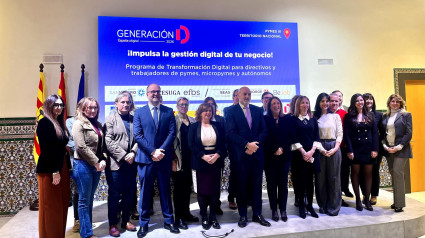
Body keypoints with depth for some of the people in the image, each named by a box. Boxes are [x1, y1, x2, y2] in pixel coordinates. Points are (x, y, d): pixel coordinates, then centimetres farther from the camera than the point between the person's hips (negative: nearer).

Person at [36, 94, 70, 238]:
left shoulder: (59, 123, 14)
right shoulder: (45, 122, -10)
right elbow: (46, 149, -17)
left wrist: (67, 168, 10)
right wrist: (54, 171, -19)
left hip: (62, 169, 8)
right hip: (50, 171, -8)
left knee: (62, 204, 12)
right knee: (51, 207, 2)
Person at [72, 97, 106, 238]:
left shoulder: (97, 125, 13)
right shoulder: (79, 124, -7)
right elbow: (81, 147, -15)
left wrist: (103, 160, -3)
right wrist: (96, 162, -13)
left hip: (96, 166, 7)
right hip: (83, 165, -7)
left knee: (89, 199, 14)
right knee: (84, 200, 1)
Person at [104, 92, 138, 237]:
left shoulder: (134, 119, 12)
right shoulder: (111, 119, 1)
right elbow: (109, 141, -9)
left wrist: (133, 153, -11)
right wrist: (124, 156, -14)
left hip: (131, 163, 4)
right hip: (115, 163, -4)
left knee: (129, 193, 11)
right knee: (114, 194, 4)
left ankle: (126, 220, 26)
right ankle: (112, 224, 16)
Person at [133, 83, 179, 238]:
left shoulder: (169, 112, 7)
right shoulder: (139, 112, 5)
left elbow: (172, 133, -1)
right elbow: (138, 135, -4)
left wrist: (161, 150, -14)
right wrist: (153, 151, -13)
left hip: (164, 158, 1)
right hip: (146, 158, -1)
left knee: (165, 190, 11)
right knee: (145, 191, 7)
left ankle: (168, 221, 23)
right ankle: (143, 224, 20)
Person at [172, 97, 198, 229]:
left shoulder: (193, 121, 12)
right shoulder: (174, 120, -4)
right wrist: (173, 160, -13)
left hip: (190, 159, 5)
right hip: (178, 160, -5)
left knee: (188, 186, 13)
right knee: (179, 187, 0)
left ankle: (186, 213, 27)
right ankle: (178, 217, 10)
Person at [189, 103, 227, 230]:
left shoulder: (217, 126, 9)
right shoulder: (194, 127, 4)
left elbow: (223, 143, 3)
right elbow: (192, 145, -4)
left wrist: (217, 155, -13)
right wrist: (203, 156, -15)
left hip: (216, 161, 2)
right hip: (201, 162, -2)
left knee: (215, 189, 3)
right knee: (202, 189, 2)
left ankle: (213, 216, 15)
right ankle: (204, 217, 13)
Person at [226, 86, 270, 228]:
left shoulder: (257, 110, 12)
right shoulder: (232, 111, 0)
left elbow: (263, 130, 7)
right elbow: (231, 132, -10)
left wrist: (254, 144, -9)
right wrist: (247, 145, -17)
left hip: (257, 153, 3)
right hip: (241, 155, -3)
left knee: (256, 185, 9)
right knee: (242, 186, 6)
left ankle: (257, 214, 21)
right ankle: (242, 216, 18)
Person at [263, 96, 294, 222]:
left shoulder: (287, 119, 9)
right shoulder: (265, 119, 2)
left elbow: (291, 136, 5)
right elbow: (265, 138, -4)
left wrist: (282, 148, -7)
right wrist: (275, 149, -10)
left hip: (284, 155, 2)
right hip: (270, 156, -2)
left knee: (283, 183, 4)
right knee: (271, 183, 3)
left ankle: (283, 210, 13)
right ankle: (274, 210, 12)